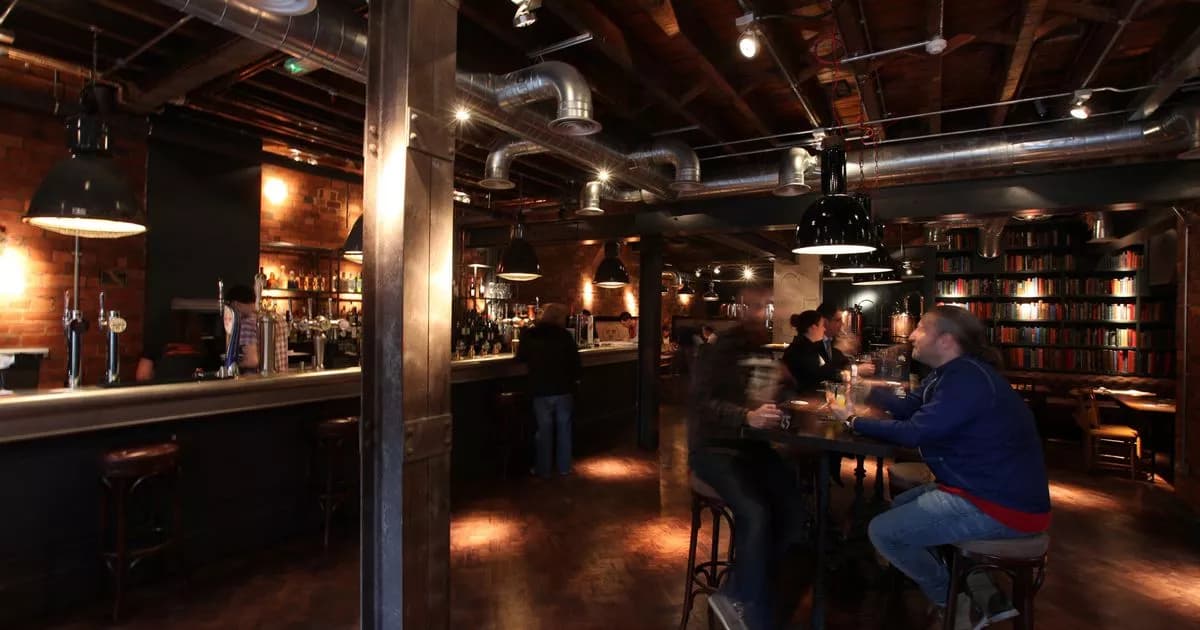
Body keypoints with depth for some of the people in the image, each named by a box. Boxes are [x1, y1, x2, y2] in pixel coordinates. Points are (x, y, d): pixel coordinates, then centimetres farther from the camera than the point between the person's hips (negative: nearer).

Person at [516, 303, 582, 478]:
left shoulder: (529, 334, -4)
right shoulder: (564, 334, -7)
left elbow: (521, 358, 9)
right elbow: (574, 359, -5)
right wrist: (574, 378, 10)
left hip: (540, 389, 0)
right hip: (563, 388, 0)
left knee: (544, 429, 9)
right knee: (564, 427, 12)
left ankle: (544, 470, 15)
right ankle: (564, 467, 20)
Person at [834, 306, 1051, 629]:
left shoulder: (967, 379, -23)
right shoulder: (951, 372, 11)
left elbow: (913, 433, -26)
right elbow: (906, 407, 12)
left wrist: (854, 421, -14)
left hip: (1004, 505, -11)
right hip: (987, 488, 11)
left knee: (882, 531, -10)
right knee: (899, 506, 24)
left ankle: (955, 602, 12)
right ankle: (980, 591, 21)